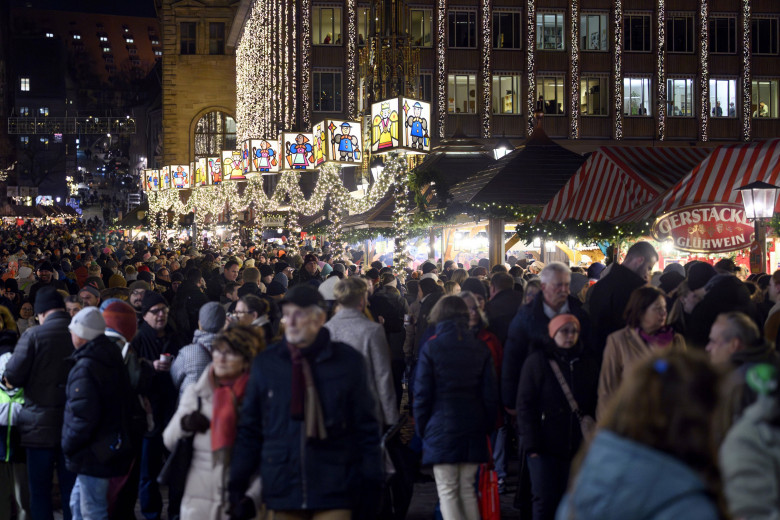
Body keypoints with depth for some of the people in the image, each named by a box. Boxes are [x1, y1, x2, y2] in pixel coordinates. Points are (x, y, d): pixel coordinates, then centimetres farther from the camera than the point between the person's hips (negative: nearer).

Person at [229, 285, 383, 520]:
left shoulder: (348, 361, 0)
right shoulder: (265, 363, 5)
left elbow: (367, 430, 3)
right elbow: (249, 429, 11)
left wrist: (369, 495, -1)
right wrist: (237, 488, 7)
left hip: (334, 492, -2)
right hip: (283, 490, 2)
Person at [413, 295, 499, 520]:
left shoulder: (431, 347, -6)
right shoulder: (480, 348, 5)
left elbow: (422, 393, -6)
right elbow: (491, 393, 6)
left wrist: (421, 428, 3)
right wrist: (487, 426, 13)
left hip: (441, 427, -4)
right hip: (473, 431, 4)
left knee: (447, 492, 0)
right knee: (467, 490, 14)